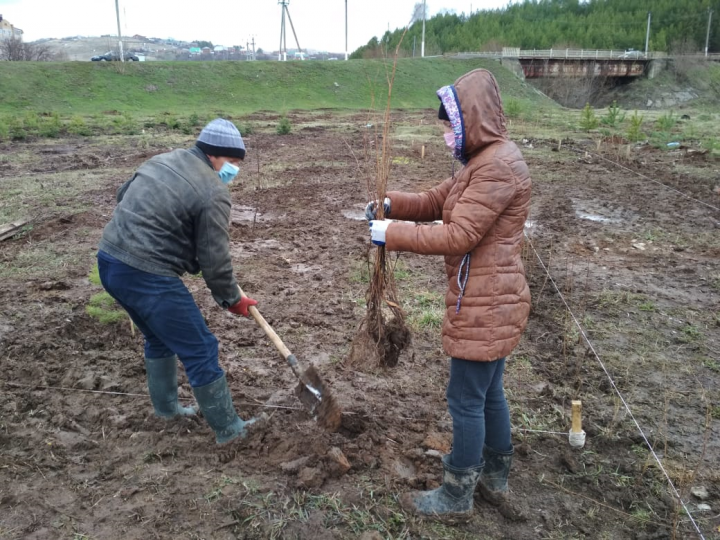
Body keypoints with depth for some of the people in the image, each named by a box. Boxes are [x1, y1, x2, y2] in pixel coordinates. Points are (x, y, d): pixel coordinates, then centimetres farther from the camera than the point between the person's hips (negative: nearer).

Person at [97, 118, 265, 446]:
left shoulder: (161, 160, 14)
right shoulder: (213, 192, -12)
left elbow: (122, 194, 27)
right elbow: (214, 260, -11)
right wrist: (231, 299, 3)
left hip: (109, 261, 10)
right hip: (147, 277, -9)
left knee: (158, 338, 28)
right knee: (200, 351, 2)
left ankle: (166, 407, 42)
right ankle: (228, 429, 14)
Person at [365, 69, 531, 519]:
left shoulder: (499, 166, -20)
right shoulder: (484, 160, 14)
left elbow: (457, 236, -24)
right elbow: (437, 201, 16)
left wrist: (392, 233, -17)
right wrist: (391, 203, 1)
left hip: (486, 307, -10)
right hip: (490, 302, 10)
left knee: (466, 400, 3)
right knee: (489, 393, 21)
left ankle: (457, 497, 22)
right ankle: (496, 479, 39)